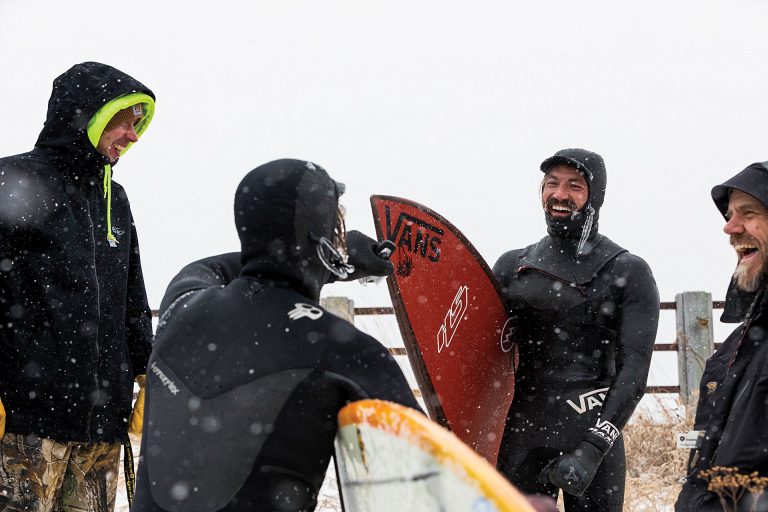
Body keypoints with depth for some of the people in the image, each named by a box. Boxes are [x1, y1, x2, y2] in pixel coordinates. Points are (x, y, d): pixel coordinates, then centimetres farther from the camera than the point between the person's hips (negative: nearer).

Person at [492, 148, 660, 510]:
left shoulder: (628, 273, 1)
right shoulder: (511, 266, 13)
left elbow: (634, 369, -6)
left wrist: (593, 448, -16)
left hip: (594, 434, -3)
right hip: (521, 433, 3)